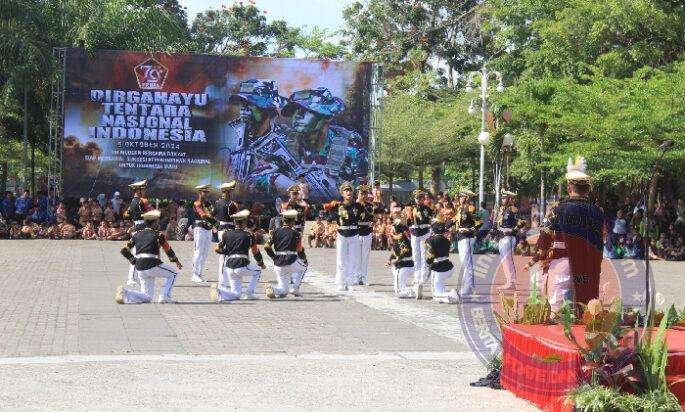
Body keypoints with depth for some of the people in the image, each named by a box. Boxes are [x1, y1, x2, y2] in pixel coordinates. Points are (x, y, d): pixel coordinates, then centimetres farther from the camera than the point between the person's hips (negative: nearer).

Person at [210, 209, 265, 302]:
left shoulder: (227, 233, 8)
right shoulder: (248, 235, 0)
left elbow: (218, 249, 9)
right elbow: (255, 252, 10)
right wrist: (261, 264, 27)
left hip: (229, 268, 4)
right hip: (242, 266, -4)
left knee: (236, 294, 14)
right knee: (257, 270, 27)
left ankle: (219, 289, -15)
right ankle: (249, 294, 12)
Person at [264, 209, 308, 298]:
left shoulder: (275, 232, 7)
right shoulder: (296, 234, -2)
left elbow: (266, 247, 4)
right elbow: (300, 250, -2)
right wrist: (304, 259, 19)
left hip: (278, 264, 4)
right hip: (291, 263, -4)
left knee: (283, 291, 16)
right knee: (303, 266, 32)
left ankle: (272, 288, -18)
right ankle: (295, 289, 15)